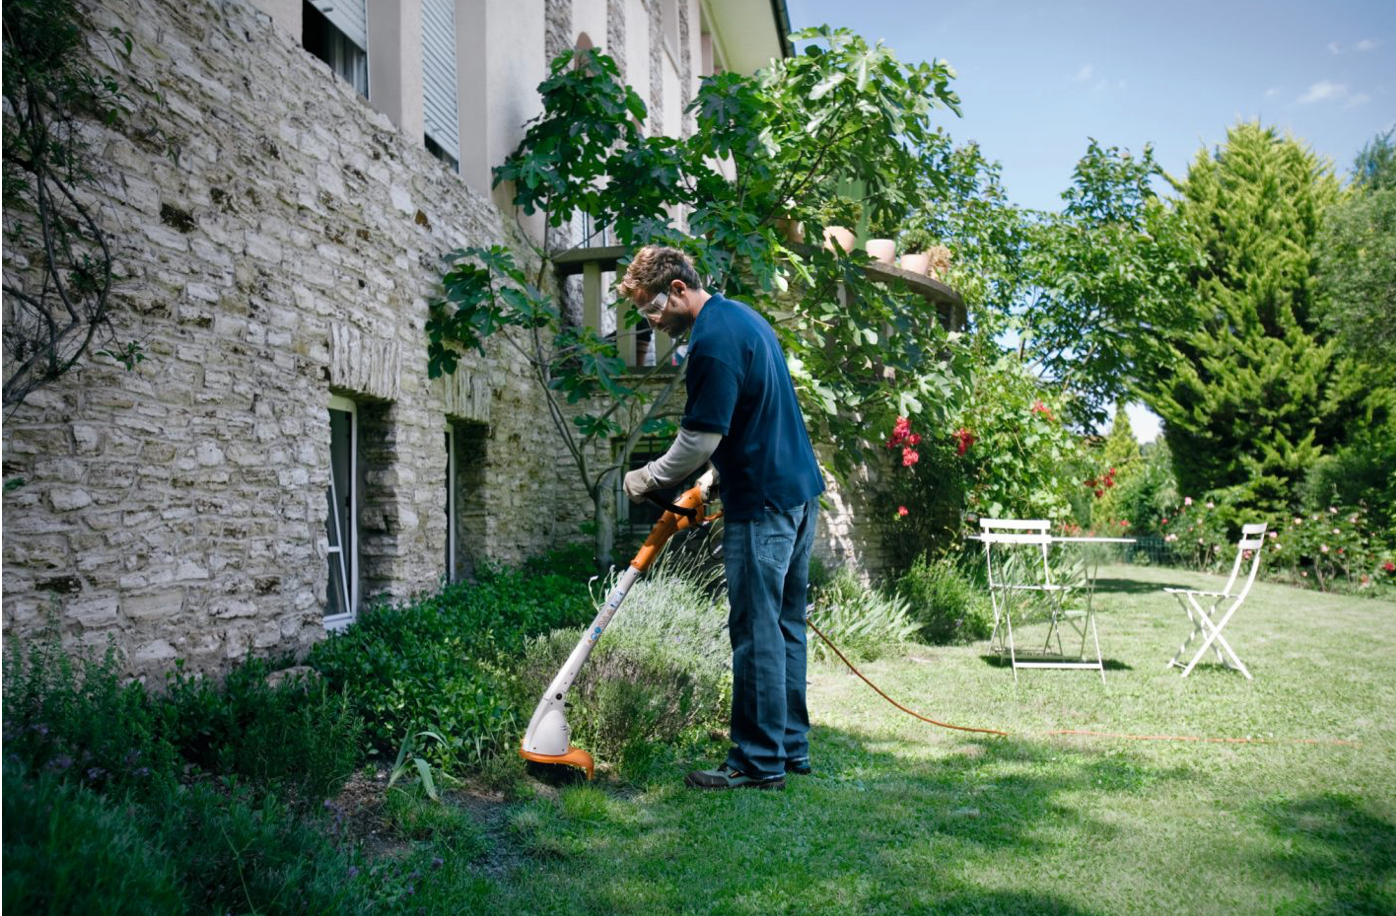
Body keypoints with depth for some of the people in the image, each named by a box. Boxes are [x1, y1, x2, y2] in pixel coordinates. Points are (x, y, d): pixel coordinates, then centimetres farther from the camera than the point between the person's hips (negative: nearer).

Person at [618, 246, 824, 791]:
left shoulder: (712, 340, -17)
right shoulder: (741, 316, 16)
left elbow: (701, 438, -18)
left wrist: (647, 479, -3)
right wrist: (714, 480, 23)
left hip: (761, 504, -10)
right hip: (799, 489, 10)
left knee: (756, 633, -3)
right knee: (785, 624, 15)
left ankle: (759, 762, 6)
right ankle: (790, 746, 24)